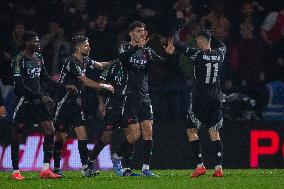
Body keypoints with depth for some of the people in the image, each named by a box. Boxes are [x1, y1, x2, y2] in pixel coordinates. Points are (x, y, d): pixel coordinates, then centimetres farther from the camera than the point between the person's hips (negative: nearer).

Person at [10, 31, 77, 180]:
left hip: (37, 101, 7)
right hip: (23, 102, -7)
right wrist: (41, 97, -21)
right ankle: (15, 172, 8)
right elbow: (20, 86, -19)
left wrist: (64, 87, 14)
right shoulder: (19, 60, -15)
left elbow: (45, 78, 20)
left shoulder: (38, 58, 10)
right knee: (17, 136, -1)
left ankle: (45, 170, -3)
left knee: (50, 131, -4)